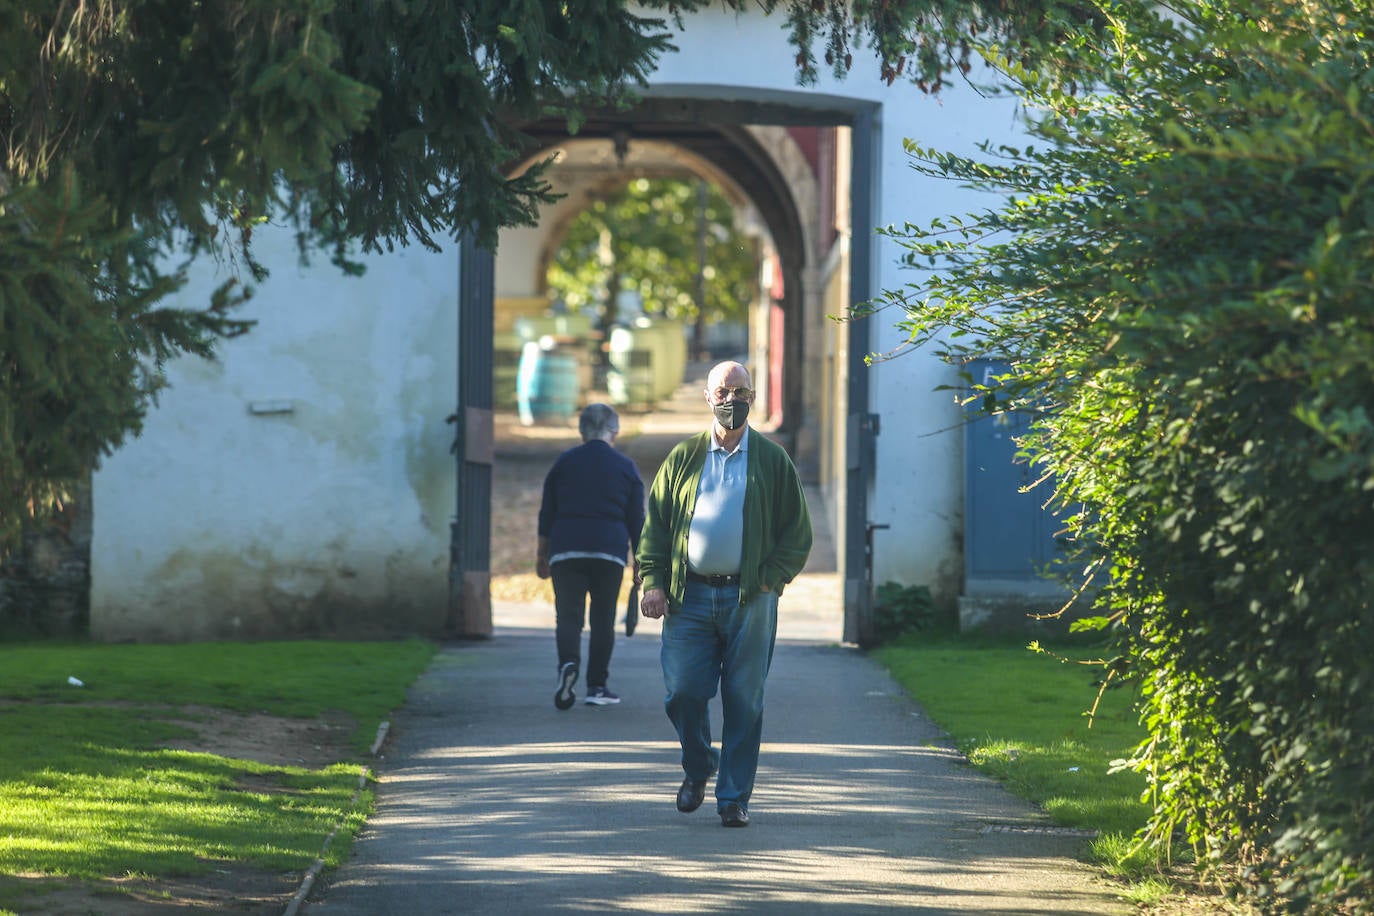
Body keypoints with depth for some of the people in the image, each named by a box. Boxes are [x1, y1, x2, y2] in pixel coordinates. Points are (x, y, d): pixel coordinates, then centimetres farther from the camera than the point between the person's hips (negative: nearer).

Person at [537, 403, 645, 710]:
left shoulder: (564, 463, 6)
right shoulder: (625, 467, 5)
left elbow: (547, 514, 9)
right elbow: (636, 520, 6)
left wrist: (543, 554, 16)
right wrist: (639, 560, 12)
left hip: (566, 549, 0)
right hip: (610, 550, 0)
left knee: (568, 615, -2)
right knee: (602, 619, 8)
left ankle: (568, 663, -30)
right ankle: (597, 686, 6)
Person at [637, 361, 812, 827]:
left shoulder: (773, 461, 7)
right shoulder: (683, 458, 11)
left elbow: (797, 532, 8)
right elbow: (655, 524, 11)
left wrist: (771, 578, -5)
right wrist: (653, 582, 0)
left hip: (749, 598, -1)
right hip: (689, 597, 1)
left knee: (744, 701, -1)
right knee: (682, 692, -4)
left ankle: (734, 797, 7)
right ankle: (697, 767, 24)